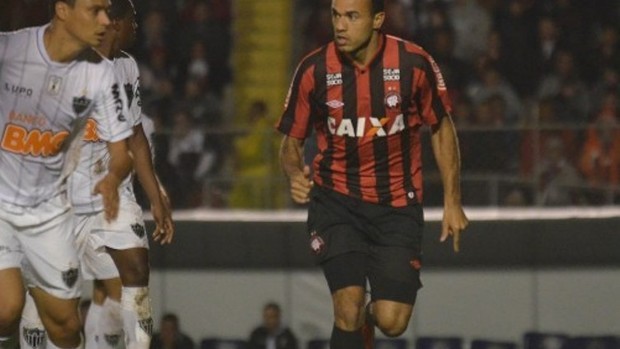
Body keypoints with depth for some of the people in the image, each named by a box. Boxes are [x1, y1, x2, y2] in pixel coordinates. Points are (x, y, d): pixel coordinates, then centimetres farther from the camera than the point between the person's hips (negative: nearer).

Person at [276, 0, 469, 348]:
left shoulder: (414, 63, -11)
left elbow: (442, 127, 5)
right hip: (335, 200, 0)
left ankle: (367, 321, 31)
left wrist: (452, 201, 3)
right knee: (349, 308, -19)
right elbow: (292, 140, 3)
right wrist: (295, 174, -20)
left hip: (397, 205, 0)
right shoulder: (314, 70, -9)